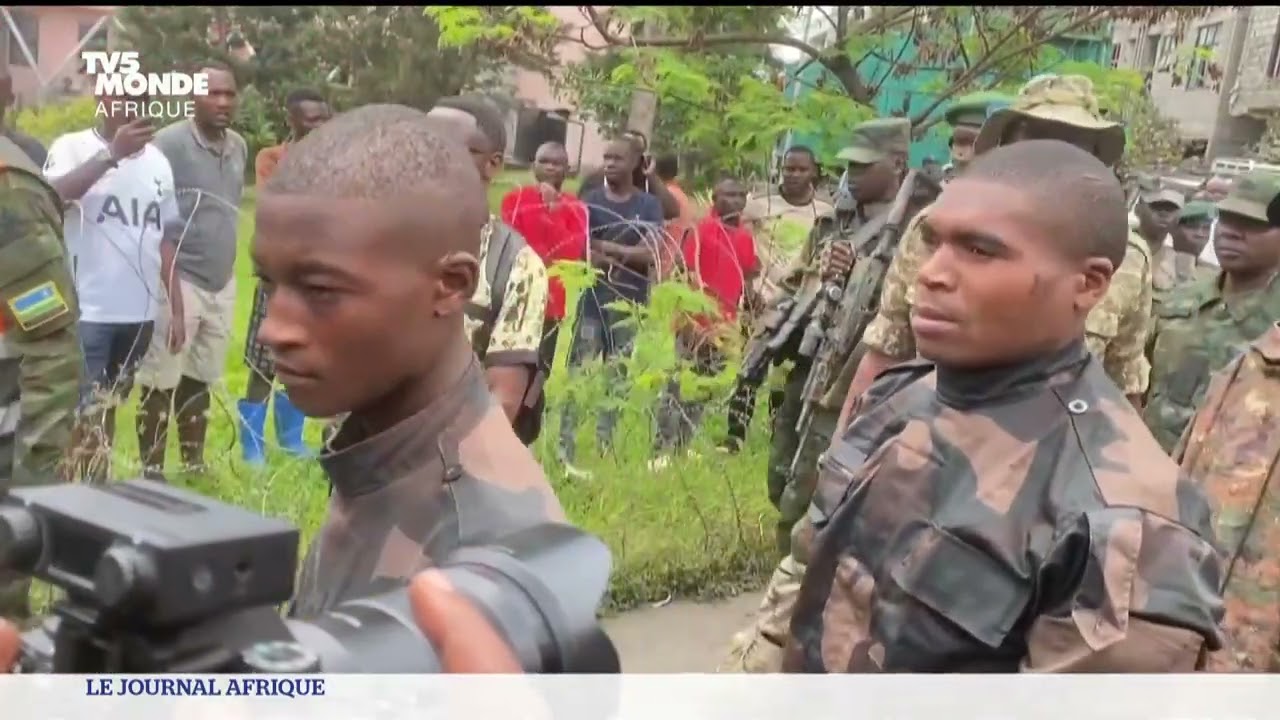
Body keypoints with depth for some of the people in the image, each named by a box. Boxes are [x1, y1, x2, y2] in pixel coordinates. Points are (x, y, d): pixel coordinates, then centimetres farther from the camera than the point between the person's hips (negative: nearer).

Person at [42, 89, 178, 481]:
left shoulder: (157, 160, 9)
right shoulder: (72, 147, -6)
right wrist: (112, 154, -30)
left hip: (140, 312, 5)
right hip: (87, 310, -5)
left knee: (108, 407, 17)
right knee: (85, 413, -4)